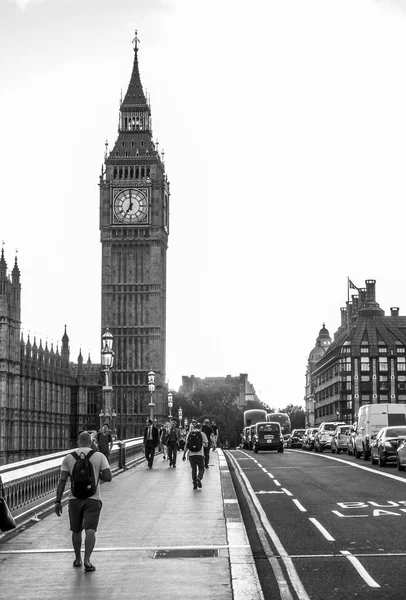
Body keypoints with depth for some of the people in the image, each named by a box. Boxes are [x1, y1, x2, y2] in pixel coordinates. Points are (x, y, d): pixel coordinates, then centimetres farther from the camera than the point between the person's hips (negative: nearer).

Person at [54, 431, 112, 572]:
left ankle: (78, 559, 28)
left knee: (76, 530, 18)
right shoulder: (100, 456, 1)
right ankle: (87, 560, -23)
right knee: (90, 530, -8)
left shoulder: (69, 457, 4)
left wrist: (58, 501, 0)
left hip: (75, 498, 2)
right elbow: (108, 477, -6)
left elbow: (62, 480, -1)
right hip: (93, 498, -2)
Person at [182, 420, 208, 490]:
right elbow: (206, 444, 0)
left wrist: (184, 454, 7)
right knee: (201, 469, 10)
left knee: (194, 469, 12)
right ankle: (199, 478, -18)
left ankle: (194, 484, 3)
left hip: (191, 454, 2)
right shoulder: (202, 434, 5)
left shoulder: (189, 434, 9)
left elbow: (186, 445, 4)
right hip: (200, 454, -2)